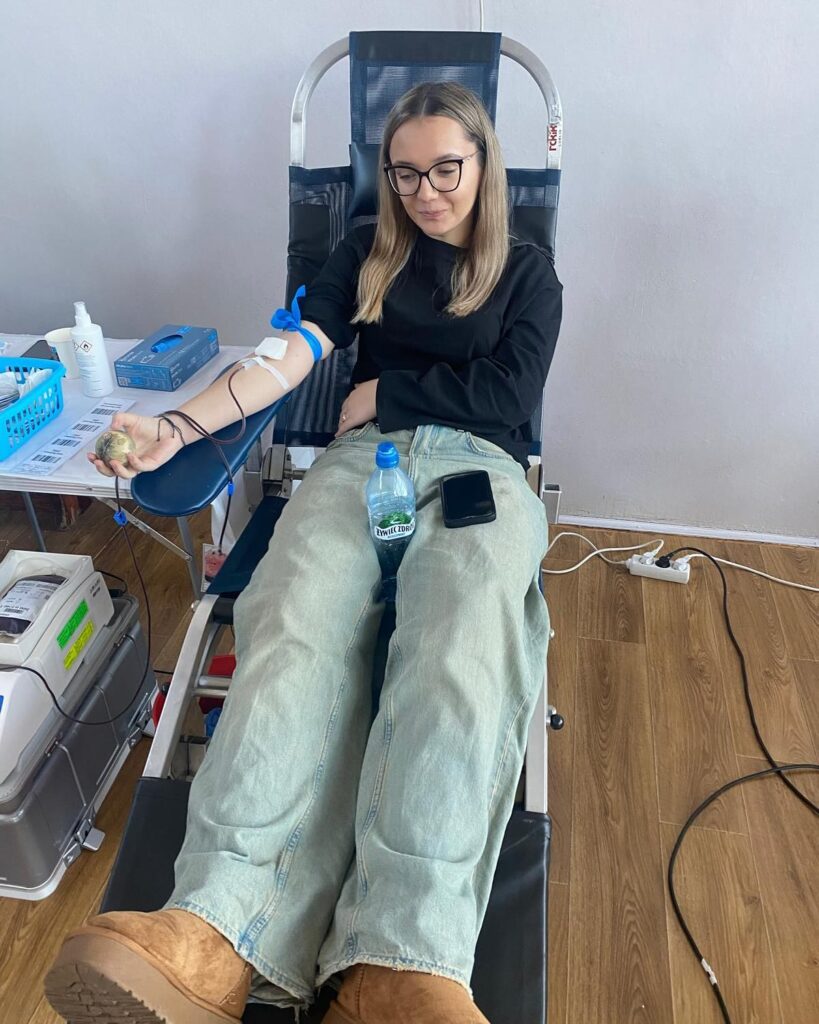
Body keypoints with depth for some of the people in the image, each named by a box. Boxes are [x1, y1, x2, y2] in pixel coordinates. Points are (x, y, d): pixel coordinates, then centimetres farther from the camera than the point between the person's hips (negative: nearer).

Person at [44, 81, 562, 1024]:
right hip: (363, 455, 1)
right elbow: (290, 352, 6)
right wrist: (177, 426, -10)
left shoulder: (528, 273, 21)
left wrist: (383, 391, 6)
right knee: (299, 620, -34)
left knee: (464, 637, -37)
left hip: (479, 464, -1)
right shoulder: (367, 252, 22)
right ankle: (224, 932, -47)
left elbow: (507, 393, 6)